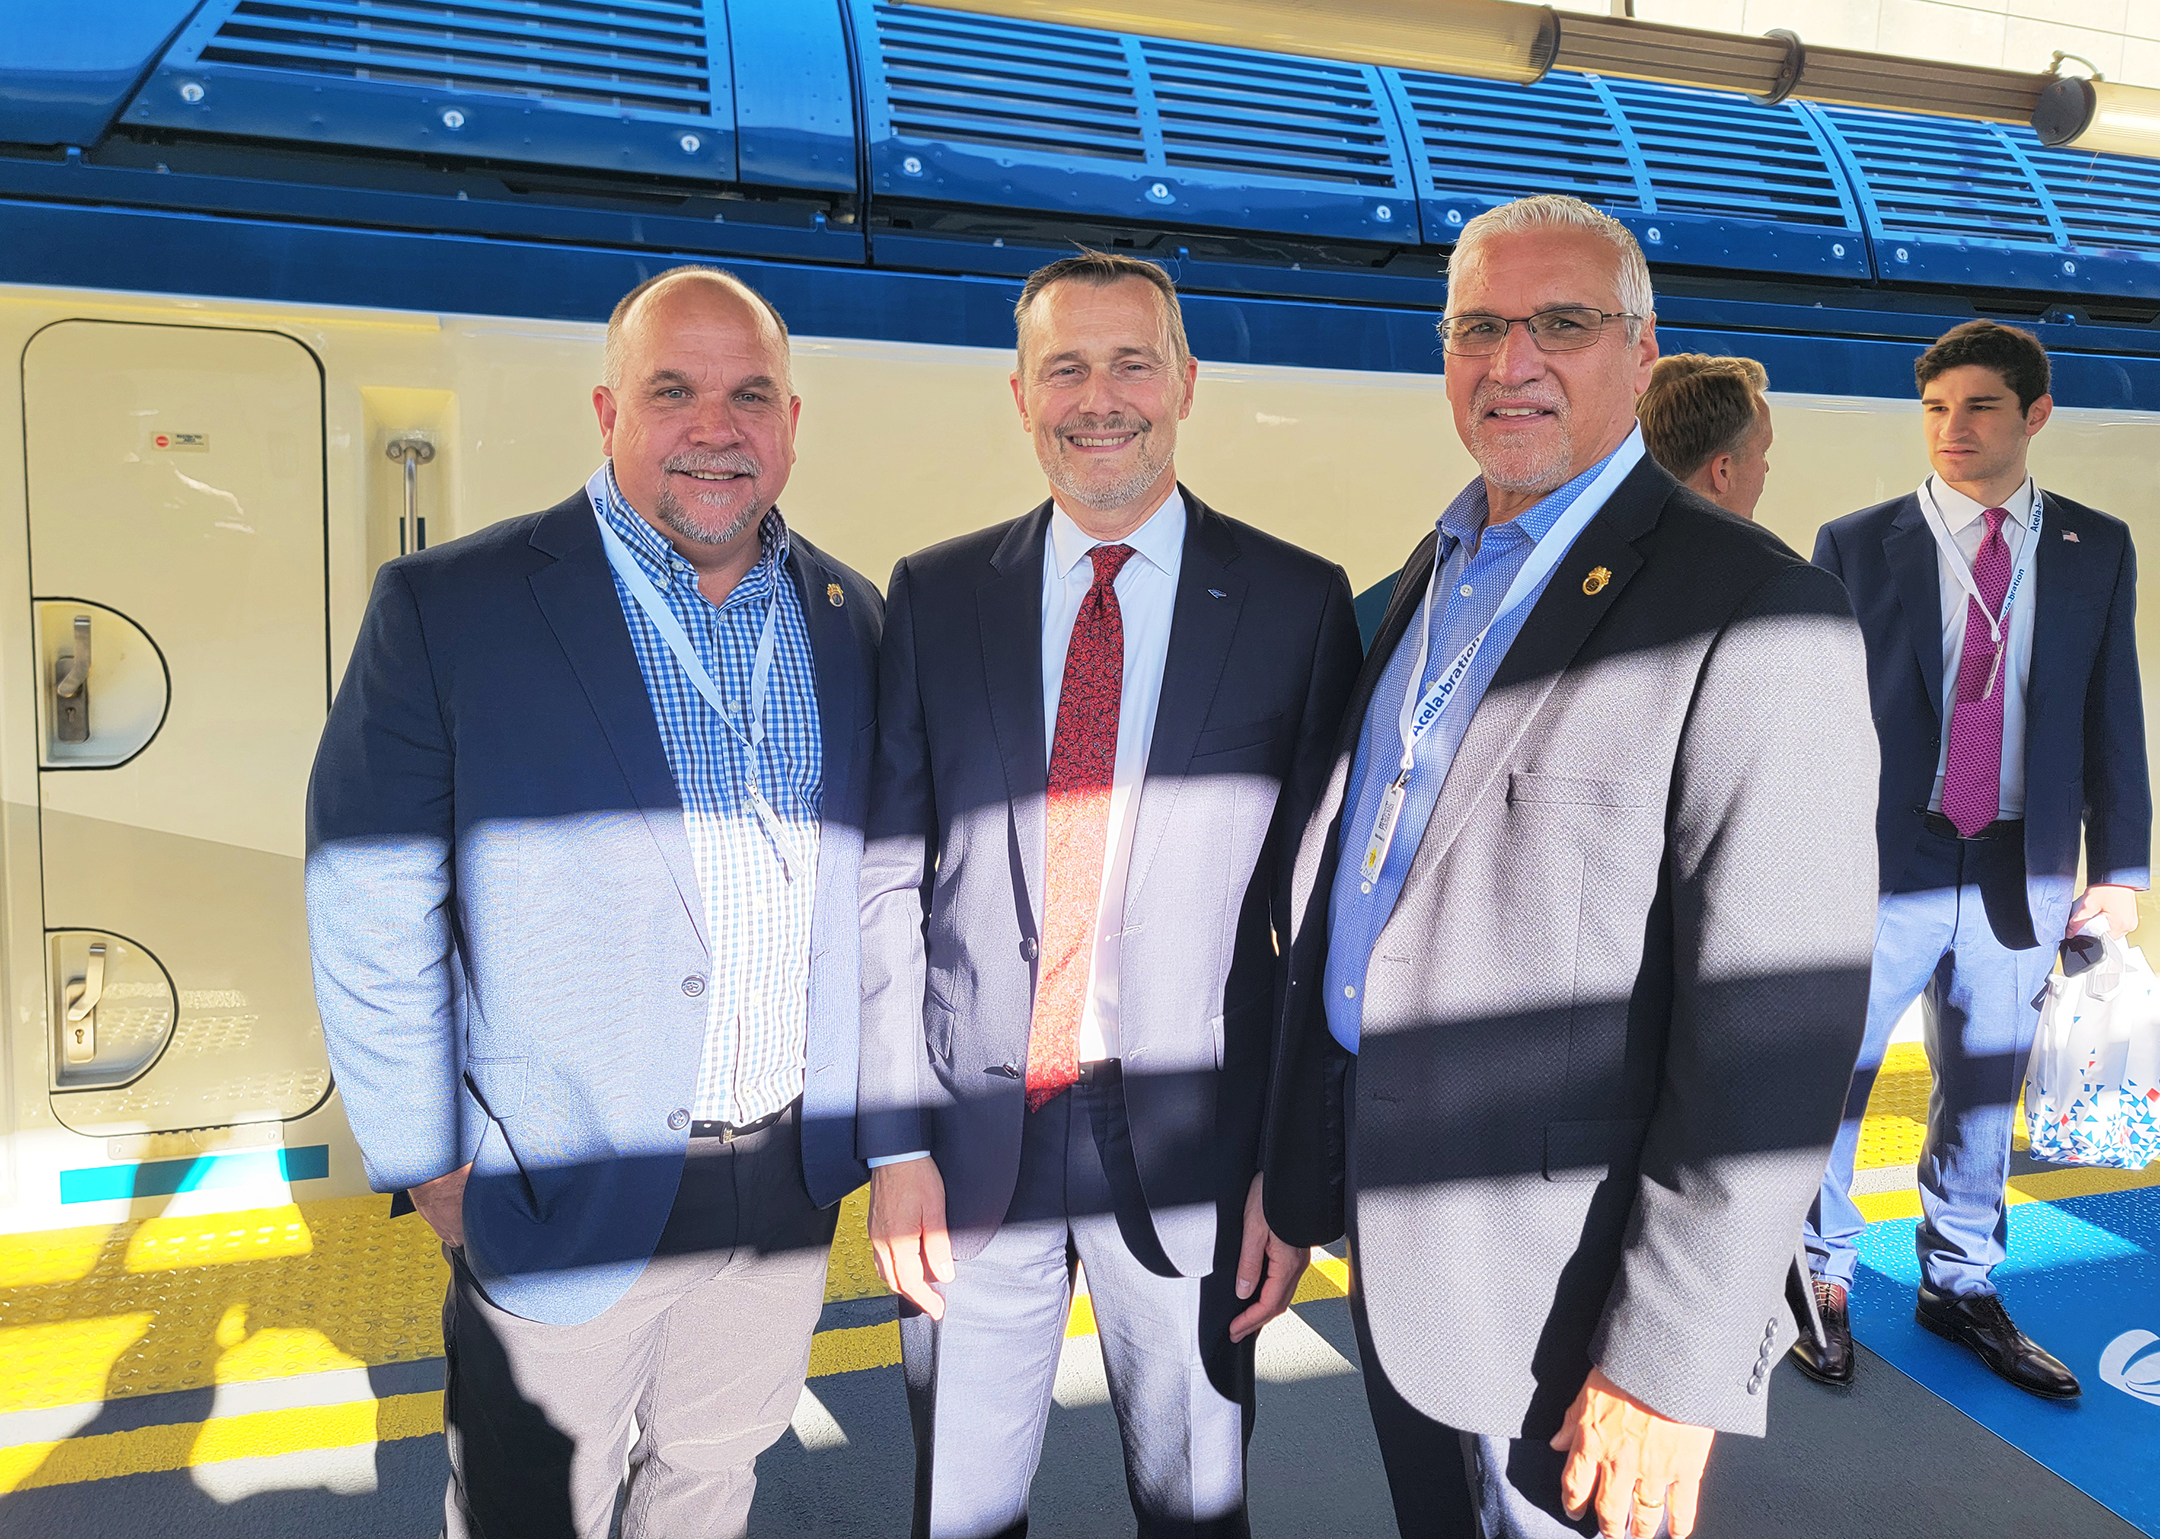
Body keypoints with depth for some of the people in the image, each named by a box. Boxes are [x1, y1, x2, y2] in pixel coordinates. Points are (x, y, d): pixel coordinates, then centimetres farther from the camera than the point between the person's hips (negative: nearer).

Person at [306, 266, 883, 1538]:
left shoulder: (855, 621, 1)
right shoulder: (447, 608, -12)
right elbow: (372, 917, -10)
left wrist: (865, 1120, 8)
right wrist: (429, 1168, -8)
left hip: (794, 1189, 4)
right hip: (563, 1195, -3)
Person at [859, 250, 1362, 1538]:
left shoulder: (1300, 604, -4)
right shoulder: (934, 597, 1)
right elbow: (888, 877, 1)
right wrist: (895, 1140, -3)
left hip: (1192, 1146, -1)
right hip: (970, 1142, 2)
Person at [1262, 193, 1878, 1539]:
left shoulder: (1756, 614, -19)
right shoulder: (1438, 568, 7)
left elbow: (1777, 1026, -22)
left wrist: (1672, 1364, -20)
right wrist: (1301, 1172, 12)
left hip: (1564, 1291, -7)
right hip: (1394, 1241, 7)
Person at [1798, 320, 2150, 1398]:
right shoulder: (1854, 546, -1)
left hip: (2021, 879, 3)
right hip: (1879, 865, -3)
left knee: (1983, 1095, 15)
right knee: (1827, 1083, 4)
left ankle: (1960, 1286, 34)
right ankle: (1821, 1277, 25)